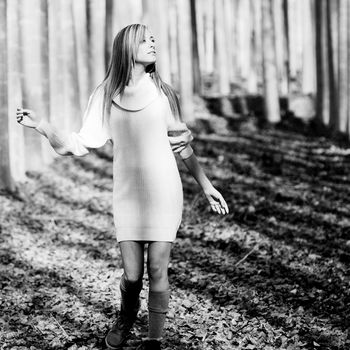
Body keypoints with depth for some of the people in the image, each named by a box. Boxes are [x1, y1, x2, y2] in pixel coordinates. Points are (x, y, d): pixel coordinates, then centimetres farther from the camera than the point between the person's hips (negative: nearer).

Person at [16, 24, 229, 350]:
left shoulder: (161, 92, 1)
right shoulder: (105, 96, 1)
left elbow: (182, 143, 8)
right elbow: (80, 144, -1)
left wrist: (206, 185, 9)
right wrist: (41, 124, -14)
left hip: (164, 192, 0)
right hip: (127, 195, 1)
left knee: (157, 270, -3)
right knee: (132, 274, 2)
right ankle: (126, 315, 34)